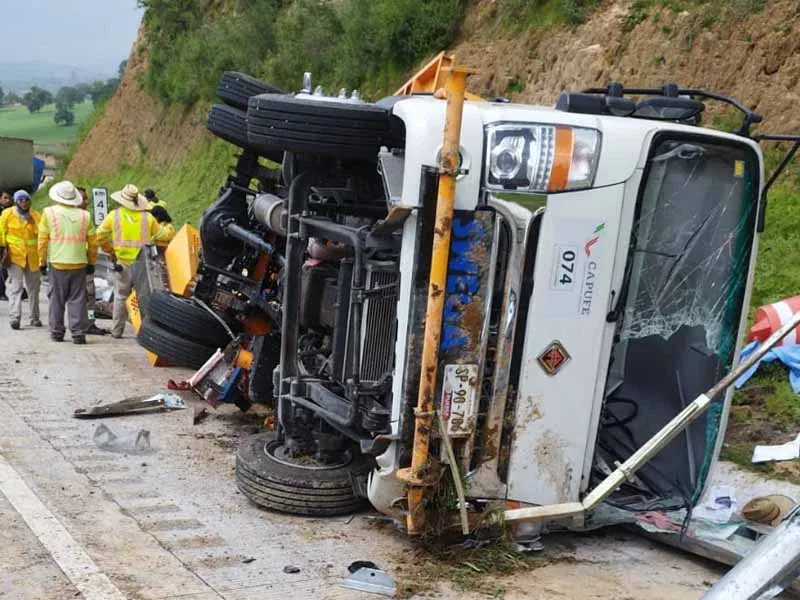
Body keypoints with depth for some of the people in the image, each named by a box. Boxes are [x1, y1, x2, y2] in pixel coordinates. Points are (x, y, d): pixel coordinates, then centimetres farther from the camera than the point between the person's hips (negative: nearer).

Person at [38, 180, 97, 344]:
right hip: (79, 263, 1)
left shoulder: (49, 213, -1)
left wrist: (42, 262, 9)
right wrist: (91, 262, 17)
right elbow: (93, 242, 7)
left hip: (57, 263, -1)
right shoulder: (85, 216, 2)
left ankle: (57, 332, 14)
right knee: (77, 299, 3)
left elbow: (43, 240, 1)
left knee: (57, 299, 9)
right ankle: (78, 333, 0)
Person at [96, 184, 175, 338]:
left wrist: (110, 250, 14)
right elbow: (163, 236, 5)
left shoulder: (114, 215, 0)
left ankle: (117, 330, 13)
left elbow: (100, 235, 0)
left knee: (121, 297, 9)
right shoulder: (147, 217, -1)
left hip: (122, 262, 0)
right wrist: (168, 225, 25)